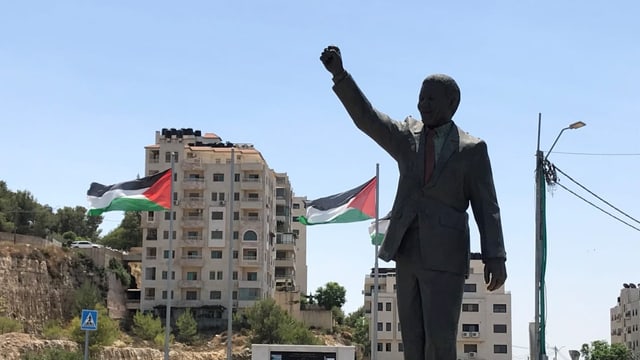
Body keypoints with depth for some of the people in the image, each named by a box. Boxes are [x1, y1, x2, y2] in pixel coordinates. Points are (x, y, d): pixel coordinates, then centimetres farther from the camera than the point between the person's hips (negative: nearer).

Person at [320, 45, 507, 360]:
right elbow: (364, 116, 1)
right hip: (408, 254, 4)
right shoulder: (406, 137, 12)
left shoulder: (472, 149, 1)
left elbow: (486, 207, -2)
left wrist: (495, 258, -11)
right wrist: (339, 74, -12)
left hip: (445, 257, -4)